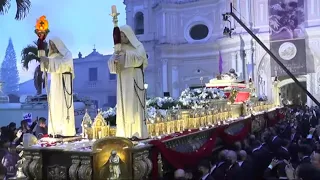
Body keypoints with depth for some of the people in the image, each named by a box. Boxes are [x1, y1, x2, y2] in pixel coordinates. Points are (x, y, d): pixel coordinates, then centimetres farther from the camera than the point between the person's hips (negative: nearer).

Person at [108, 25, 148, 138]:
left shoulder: (138, 46, 3)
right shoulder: (120, 48, 14)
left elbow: (138, 58, -17)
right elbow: (111, 63, 4)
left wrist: (125, 54, -24)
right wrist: (114, 60, -18)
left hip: (135, 80, -4)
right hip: (123, 81, 4)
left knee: (135, 104, -8)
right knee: (123, 105, 0)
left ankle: (138, 132, -7)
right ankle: (125, 132, 2)